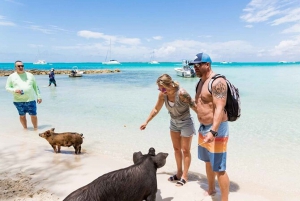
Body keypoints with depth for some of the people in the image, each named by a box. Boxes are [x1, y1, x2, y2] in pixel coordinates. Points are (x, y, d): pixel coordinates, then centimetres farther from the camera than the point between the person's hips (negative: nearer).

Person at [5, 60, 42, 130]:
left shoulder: (30, 75, 9)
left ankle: (36, 129, 15)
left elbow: (35, 86, 12)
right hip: (18, 101, 0)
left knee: (33, 115, 1)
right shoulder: (12, 76, 6)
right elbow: (7, 87, 6)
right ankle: (25, 129, 25)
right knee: (22, 116, 10)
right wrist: (14, 90, -14)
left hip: (31, 100, 0)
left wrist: (39, 96, 7)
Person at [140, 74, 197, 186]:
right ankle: (179, 173, 32)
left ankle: (184, 176, 20)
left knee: (185, 150, 6)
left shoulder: (181, 93, -31)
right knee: (176, 149, 16)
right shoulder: (162, 95, -13)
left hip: (185, 123, -6)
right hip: (173, 123, 6)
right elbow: (156, 109, 1)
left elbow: (194, 107, -23)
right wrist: (146, 122, 7)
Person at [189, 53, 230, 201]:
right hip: (203, 128, 10)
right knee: (208, 162, 23)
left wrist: (213, 132, -38)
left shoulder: (217, 82, -19)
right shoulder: (201, 82, 11)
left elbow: (219, 108, -28)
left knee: (219, 169, -4)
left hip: (216, 129, -10)